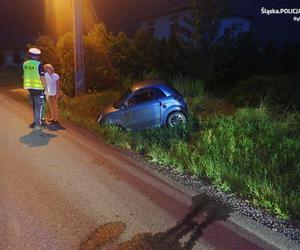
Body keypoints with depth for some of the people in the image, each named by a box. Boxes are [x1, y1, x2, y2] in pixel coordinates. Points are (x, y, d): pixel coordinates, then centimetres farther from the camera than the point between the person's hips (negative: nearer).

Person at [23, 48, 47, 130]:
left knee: (35, 106, 18)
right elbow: (42, 78, -16)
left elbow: (25, 76, 12)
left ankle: (37, 121, 26)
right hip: (38, 88, -6)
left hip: (30, 88, 6)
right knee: (39, 106, 1)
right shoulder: (39, 64, -12)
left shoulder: (25, 64, 6)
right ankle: (37, 124, 0)